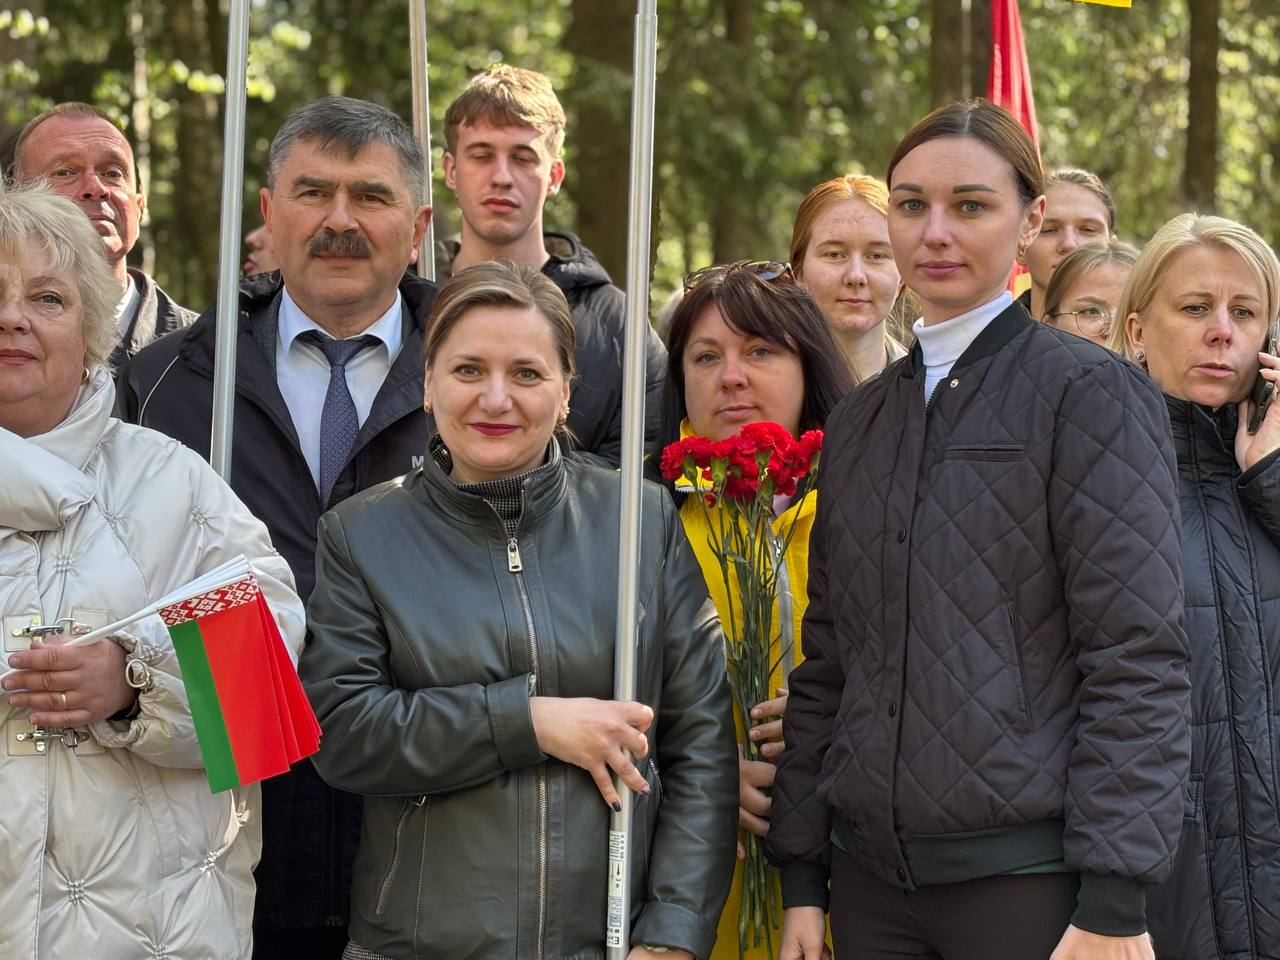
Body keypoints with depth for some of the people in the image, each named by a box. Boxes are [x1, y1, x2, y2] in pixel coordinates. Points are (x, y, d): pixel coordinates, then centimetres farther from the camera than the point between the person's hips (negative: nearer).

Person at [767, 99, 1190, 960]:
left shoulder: (1091, 393, -4)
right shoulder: (860, 420, 13)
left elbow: (1140, 655, -10)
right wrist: (802, 874, 10)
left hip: (1030, 879, -5)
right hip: (871, 873, 5)